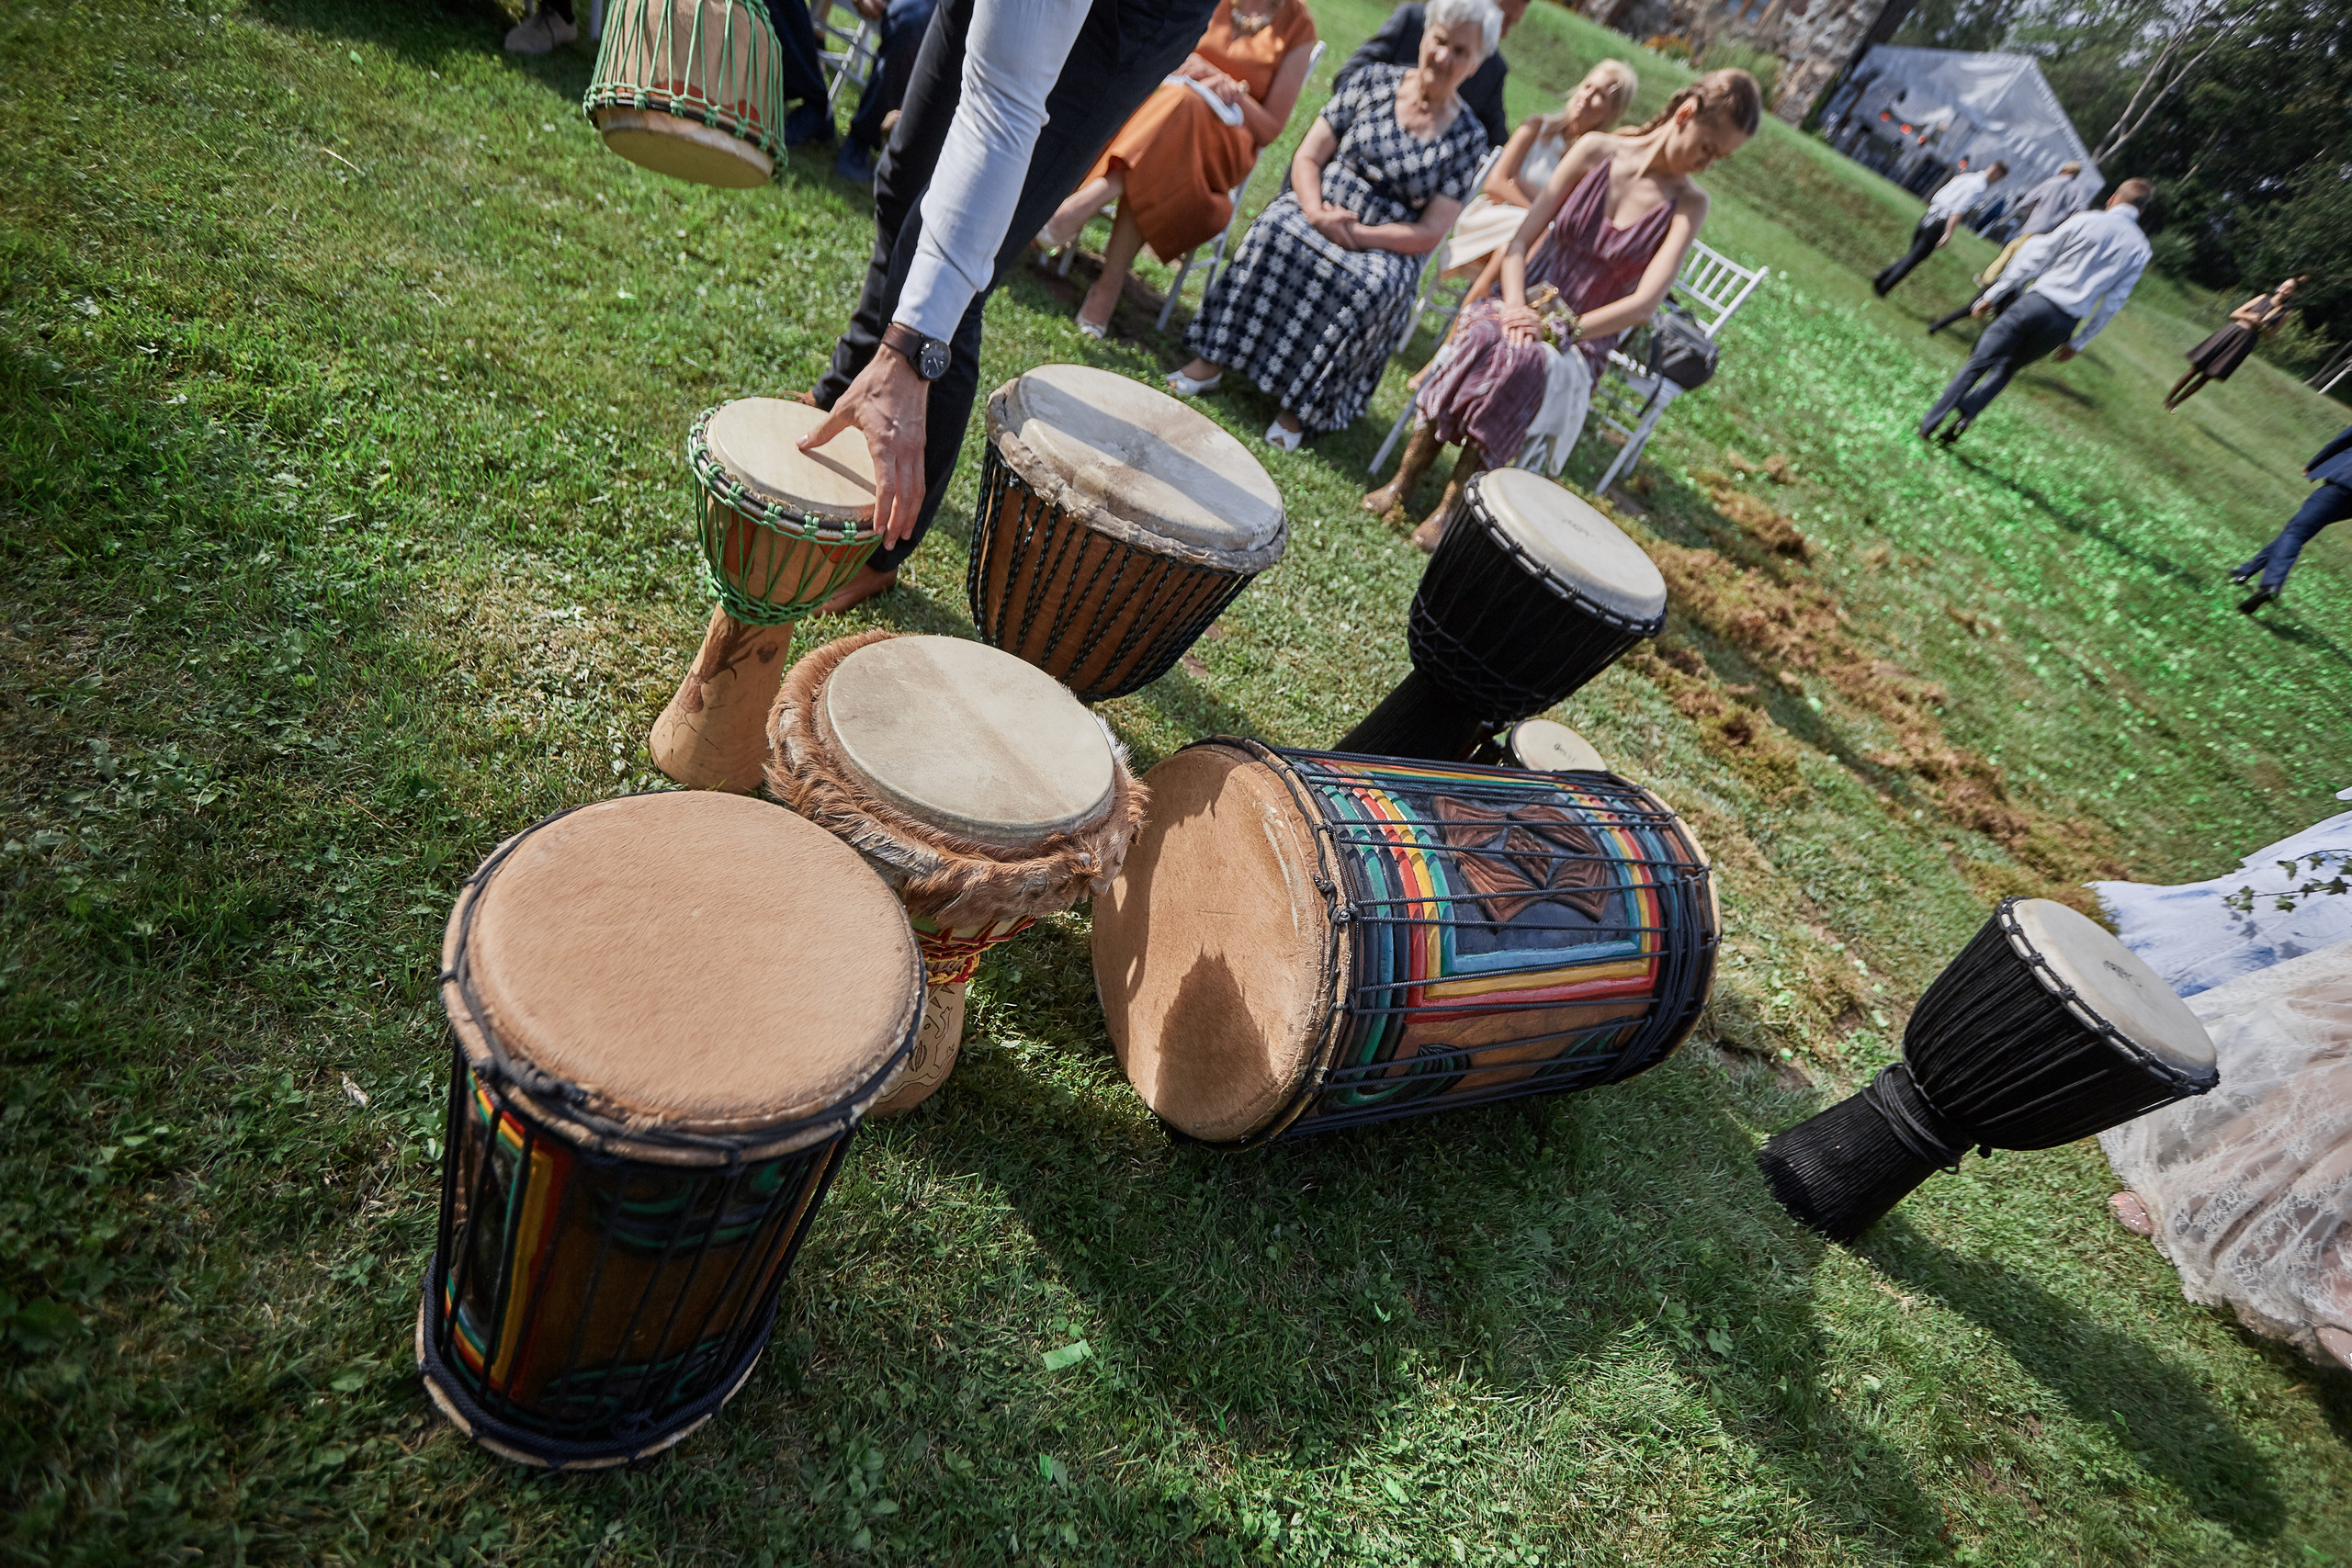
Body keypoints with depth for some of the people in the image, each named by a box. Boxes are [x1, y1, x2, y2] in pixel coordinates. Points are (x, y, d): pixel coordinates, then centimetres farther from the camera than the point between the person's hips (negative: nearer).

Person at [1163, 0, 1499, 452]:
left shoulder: (1468, 137, 1)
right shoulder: (1375, 81, 5)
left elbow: (1429, 233, -5)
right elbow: (1308, 156, 1)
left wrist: (1360, 235, -19)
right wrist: (1316, 212, -19)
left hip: (1387, 248, -1)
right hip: (1317, 207, 2)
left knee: (1371, 285, -36)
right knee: (1276, 228, -32)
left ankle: (1299, 406, -28)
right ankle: (1212, 359, -26)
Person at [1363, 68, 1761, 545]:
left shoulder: (1688, 204, -2)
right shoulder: (1596, 150, 0)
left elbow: (1645, 302, -12)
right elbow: (1521, 240, -2)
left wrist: (1562, 328, -22)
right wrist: (1516, 308, -18)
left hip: (1582, 340, -1)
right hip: (1528, 302, 1)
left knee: (1526, 367, -37)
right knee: (1481, 339, -35)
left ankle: (1451, 507, -29)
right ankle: (1404, 480, -23)